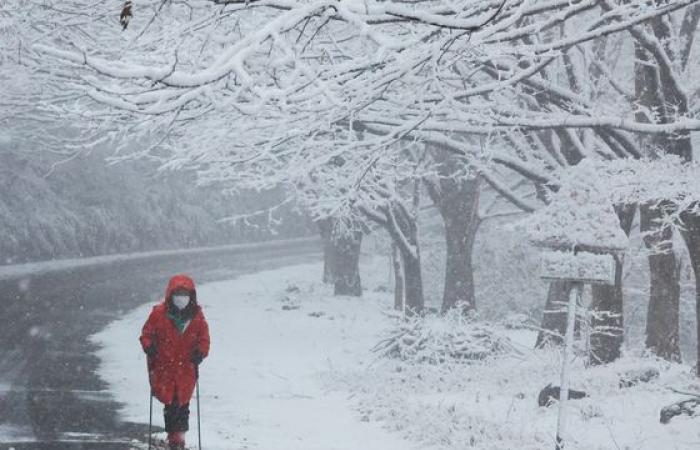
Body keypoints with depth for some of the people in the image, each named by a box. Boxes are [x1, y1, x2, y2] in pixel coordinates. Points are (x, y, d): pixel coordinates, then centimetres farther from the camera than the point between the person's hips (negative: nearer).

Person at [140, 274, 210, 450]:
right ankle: (173, 435, 11)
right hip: (163, 367, -1)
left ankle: (179, 435, 17)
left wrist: (200, 352, -9)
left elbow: (204, 338, 8)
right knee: (169, 402, -1)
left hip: (186, 368, 1)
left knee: (182, 402, 3)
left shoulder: (196, 315, 1)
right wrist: (149, 346, -14)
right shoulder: (159, 313, -5)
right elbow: (147, 333, 4)